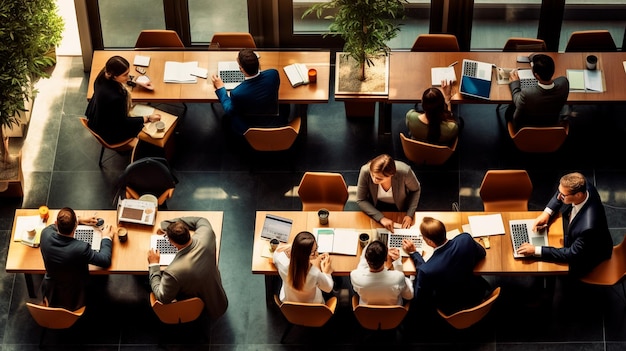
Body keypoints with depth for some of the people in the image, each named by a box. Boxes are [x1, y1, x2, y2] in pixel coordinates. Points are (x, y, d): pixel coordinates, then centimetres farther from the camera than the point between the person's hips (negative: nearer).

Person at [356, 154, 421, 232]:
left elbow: (415, 190, -11)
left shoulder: (404, 171, -34)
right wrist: (381, 218, -30)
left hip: (400, 208, 0)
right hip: (377, 207, 0)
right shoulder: (365, 171, -33)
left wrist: (410, 214, -19)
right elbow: (360, 200, -20)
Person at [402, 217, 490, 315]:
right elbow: (482, 254, -2)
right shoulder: (466, 239, -27)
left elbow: (420, 299, -16)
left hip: (453, 310, -3)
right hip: (477, 294, 3)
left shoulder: (426, 271, -38)